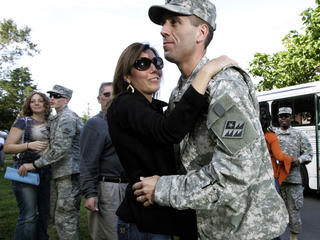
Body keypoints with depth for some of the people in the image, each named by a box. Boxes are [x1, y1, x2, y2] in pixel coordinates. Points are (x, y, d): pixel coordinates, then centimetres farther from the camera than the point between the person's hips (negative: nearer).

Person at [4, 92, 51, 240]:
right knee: (28, 217, -8)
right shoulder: (23, 121, -1)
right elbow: (7, 147, -6)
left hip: (46, 174, 5)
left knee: (45, 214, 12)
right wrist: (29, 145, -20)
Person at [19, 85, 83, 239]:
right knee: (56, 214, 17)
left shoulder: (67, 117, -13)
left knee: (65, 217, -7)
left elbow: (61, 149, -22)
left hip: (69, 174, -10)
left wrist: (35, 164, -18)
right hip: (58, 173, 10)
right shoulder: (56, 119, 20)